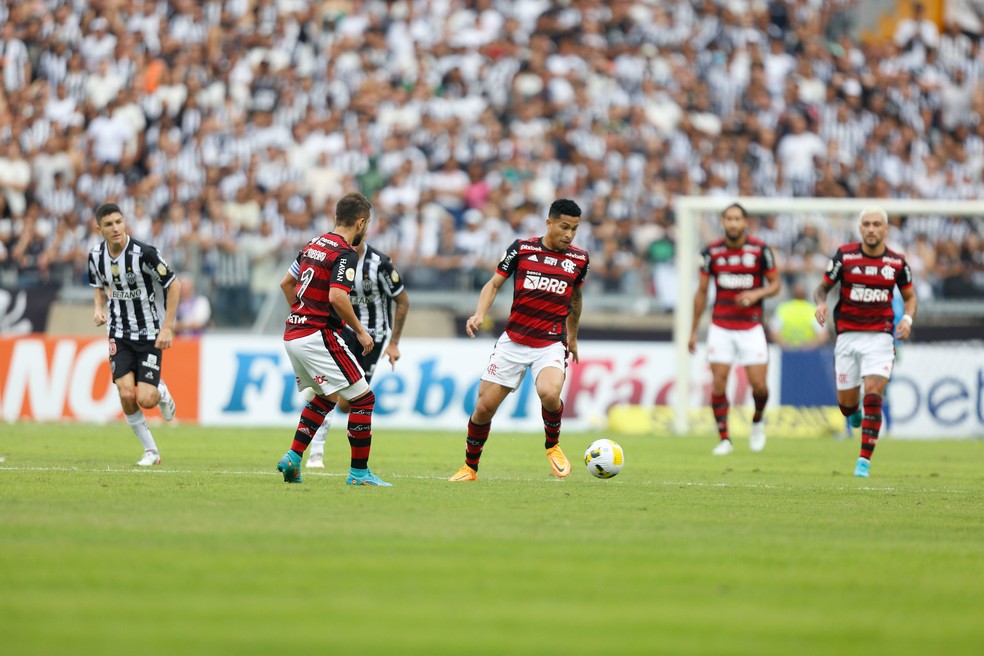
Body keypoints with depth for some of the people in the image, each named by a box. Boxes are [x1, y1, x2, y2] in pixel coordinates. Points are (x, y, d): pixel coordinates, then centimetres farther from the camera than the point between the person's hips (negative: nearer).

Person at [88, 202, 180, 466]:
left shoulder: (144, 253, -20)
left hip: (150, 333, -3)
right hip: (119, 334, 3)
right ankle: (151, 451, 6)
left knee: (146, 399, -12)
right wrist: (99, 308, -4)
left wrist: (167, 328, -15)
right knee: (126, 394, -13)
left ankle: (161, 392, 27)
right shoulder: (96, 256, -4)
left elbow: (174, 285, -11)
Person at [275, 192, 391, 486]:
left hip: (293, 334, 9)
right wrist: (360, 331, -15)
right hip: (319, 337, -9)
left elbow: (286, 283, 23)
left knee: (326, 398, 26)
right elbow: (337, 297, -26)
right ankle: (359, 472, -3)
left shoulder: (313, 245, 14)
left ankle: (292, 458, 18)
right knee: (363, 398, -3)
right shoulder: (345, 254, -13)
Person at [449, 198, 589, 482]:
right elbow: (494, 284, 2)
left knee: (549, 393, -30)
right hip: (513, 339, 1)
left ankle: (552, 445, 0)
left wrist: (573, 337, 29)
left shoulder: (579, 258, 4)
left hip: (552, 344, 0)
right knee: (484, 407, -2)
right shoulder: (522, 248, -1)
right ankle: (470, 468, 20)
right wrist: (480, 314, -15)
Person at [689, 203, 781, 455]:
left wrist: (757, 294, -19)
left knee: (758, 384, -6)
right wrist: (694, 330, 9)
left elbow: (775, 284, 4)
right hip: (721, 328, 1)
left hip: (751, 327, -1)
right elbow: (701, 292, 9)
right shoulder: (712, 252, 0)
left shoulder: (760, 250, -5)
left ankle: (757, 421, 25)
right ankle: (724, 439, 2)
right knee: (718, 383, -7)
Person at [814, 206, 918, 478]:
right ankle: (854, 415, 46)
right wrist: (820, 303, -18)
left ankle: (864, 460, -11)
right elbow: (822, 287, 5)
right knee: (847, 402, 6)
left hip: (880, 336, -1)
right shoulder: (844, 255, -4)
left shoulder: (897, 262, 0)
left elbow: (910, 297, 13)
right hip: (847, 336, 1)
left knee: (873, 395, -17)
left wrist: (907, 318, -7)